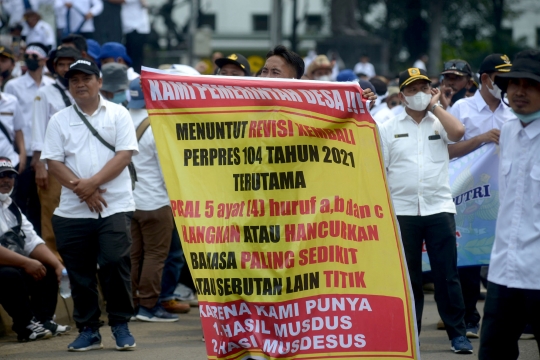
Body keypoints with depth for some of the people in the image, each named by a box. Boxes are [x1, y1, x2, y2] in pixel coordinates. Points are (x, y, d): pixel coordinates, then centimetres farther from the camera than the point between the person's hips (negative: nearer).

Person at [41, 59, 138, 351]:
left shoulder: (118, 114, 5)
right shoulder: (59, 121, 10)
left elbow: (124, 154, -4)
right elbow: (53, 162, 3)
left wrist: (92, 182, -14)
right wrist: (81, 189, -11)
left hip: (115, 206, -2)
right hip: (72, 211, 2)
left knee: (115, 265, -9)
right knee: (80, 272, 4)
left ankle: (120, 325, 5)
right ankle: (87, 330, 13)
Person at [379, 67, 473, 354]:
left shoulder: (439, 122, 9)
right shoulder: (388, 129, 8)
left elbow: (458, 132, -15)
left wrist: (434, 105, -3)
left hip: (439, 208, 0)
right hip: (402, 211, 1)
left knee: (447, 275, -1)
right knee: (407, 277, 7)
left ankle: (458, 334, 5)